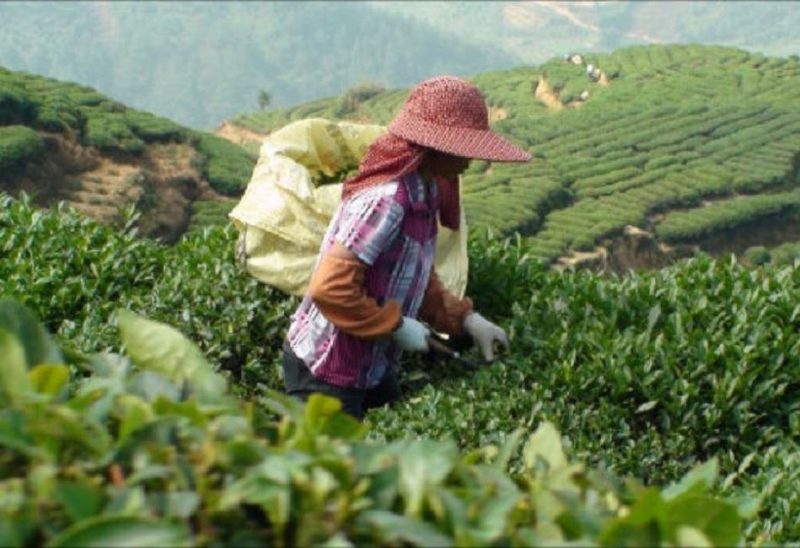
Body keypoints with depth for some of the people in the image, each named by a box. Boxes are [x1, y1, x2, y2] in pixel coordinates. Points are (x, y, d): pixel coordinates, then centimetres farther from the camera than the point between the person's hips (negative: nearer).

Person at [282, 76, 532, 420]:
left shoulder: (424, 194, 2)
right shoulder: (385, 200, -26)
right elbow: (330, 287, -29)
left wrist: (465, 319, 3)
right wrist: (396, 325, -21)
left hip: (371, 364, 9)